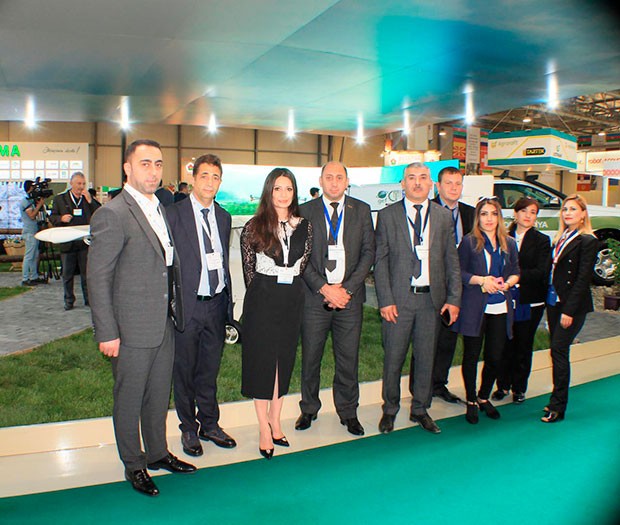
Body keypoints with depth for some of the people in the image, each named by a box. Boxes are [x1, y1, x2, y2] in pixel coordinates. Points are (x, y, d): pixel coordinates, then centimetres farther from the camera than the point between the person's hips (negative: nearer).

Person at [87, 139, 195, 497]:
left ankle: (158, 453, 38)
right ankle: (134, 465, 30)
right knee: (129, 399, 11)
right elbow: (98, 278, -14)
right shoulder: (112, 214, -14)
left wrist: (176, 312, 11)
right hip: (132, 328, -7)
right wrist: (107, 333, -15)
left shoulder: (162, 209, 10)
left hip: (166, 323, 7)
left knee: (159, 395, 20)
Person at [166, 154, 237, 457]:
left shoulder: (223, 217, 9)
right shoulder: (174, 214, -7)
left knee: (210, 370, 17)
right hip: (187, 305, -4)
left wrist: (229, 303, 10)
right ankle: (189, 429, 28)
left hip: (216, 304, 5)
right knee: (184, 371, 10)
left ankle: (209, 424, 33)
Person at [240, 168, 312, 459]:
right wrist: (264, 291, 5)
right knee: (261, 360, 3)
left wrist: (289, 288, 6)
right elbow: (248, 268, 1)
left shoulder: (304, 226, 3)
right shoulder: (254, 227, -6)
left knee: (284, 360, 11)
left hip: (292, 299, 4)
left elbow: (303, 264, 10)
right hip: (262, 300, -3)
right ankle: (264, 430, 14)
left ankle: (275, 423, 25)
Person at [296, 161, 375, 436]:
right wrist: (325, 288, -11)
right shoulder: (306, 211, 3)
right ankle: (308, 409, 27)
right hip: (314, 296, -1)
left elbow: (368, 252, 2)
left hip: (349, 296, 1)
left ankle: (348, 412, 26)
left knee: (348, 358, 8)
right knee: (310, 357, 8)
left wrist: (347, 288, -8)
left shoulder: (361, 210, 7)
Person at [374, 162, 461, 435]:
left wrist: (454, 298, 0)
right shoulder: (387, 215, 1)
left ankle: (420, 410, 29)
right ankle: (390, 410, 26)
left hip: (432, 298, 2)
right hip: (399, 298, -2)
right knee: (393, 358, 6)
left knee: (426, 357, 12)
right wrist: (385, 300, -9)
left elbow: (452, 261, 8)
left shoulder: (444, 216, 8)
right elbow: (380, 260, -2)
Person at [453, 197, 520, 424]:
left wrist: (507, 282, -7)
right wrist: (481, 280, -17)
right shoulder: (469, 242, -3)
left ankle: (484, 397, 31)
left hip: (500, 309, 4)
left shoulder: (509, 243, 10)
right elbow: (459, 272, -5)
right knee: (471, 356, 5)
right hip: (474, 308, -4)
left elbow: (516, 271, 14)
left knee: (495, 357, 7)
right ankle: (471, 401, 23)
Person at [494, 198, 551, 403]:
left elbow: (541, 272, -11)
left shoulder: (542, 241, -1)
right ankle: (503, 384, 21)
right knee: (505, 344, 5)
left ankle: (519, 388, 23)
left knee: (523, 346, 8)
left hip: (529, 303, -1)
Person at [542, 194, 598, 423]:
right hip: (553, 301, 7)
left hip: (572, 306, -7)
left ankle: (558, 407, 1)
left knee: (559, 350, -8)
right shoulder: (561, 238, 13)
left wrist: (569, 310, -17)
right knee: (557, 350, 11)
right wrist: (549, 298, 6)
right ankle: (557, 401, 21)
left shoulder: (588, 241, -10)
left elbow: (583, 278, -14)